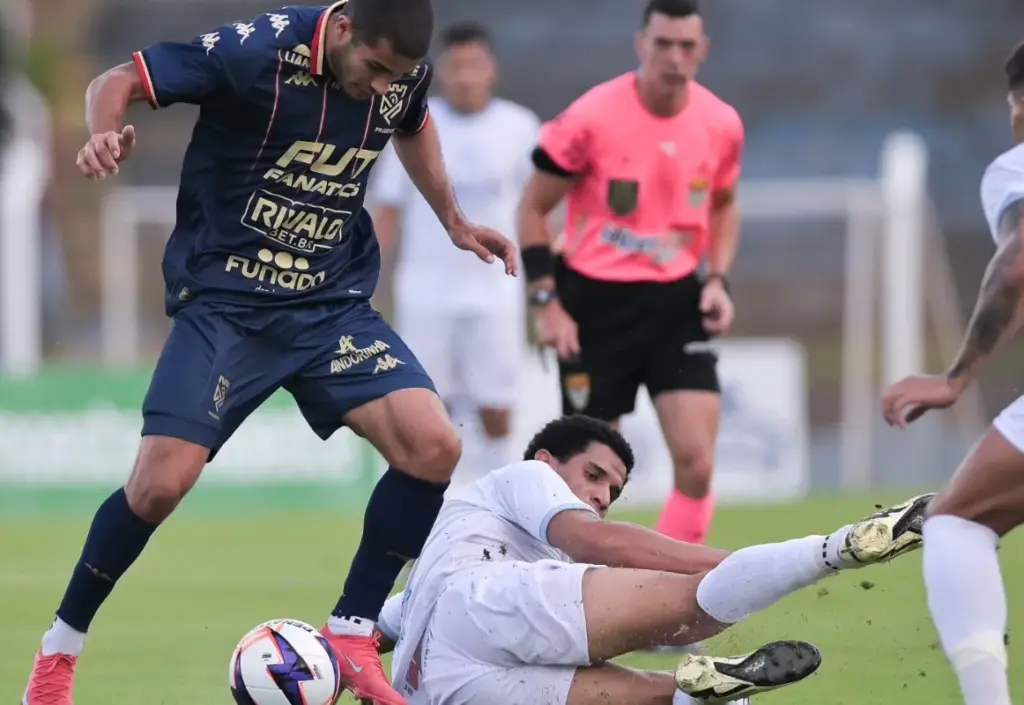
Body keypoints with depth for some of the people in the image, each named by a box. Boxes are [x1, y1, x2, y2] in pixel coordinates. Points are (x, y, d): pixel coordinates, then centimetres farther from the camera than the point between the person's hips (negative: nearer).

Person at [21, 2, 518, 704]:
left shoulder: (405, 75, -4)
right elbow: (119, 80, -16)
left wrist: (454, 219, 17)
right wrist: (105, 134, -37)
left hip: (334, 304, 4)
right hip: (225, 301, -4)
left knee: (434, 447, -15)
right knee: (161, 482, -17)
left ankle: (352, 638, 0)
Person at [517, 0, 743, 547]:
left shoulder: (721, 125, -2)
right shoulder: (591, 119, -14)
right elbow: (533, 208, -3)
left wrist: (718, 280, 3)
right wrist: (547, 302, -10)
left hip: (677, 302, 3)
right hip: (595, 302, -3)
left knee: (696, 462, -11)